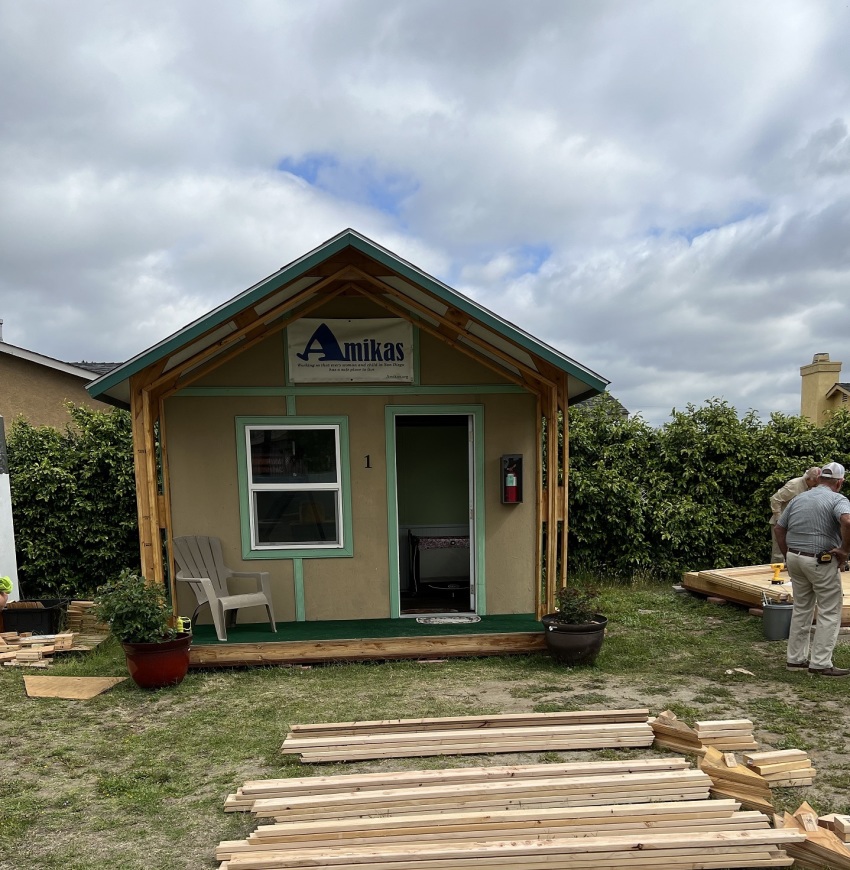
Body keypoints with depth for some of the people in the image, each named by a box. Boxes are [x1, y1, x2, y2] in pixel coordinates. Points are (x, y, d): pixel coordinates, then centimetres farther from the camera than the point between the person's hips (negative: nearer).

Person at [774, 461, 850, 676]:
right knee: (830, 612, 4)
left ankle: (795, 657, 21)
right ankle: (820, 663, 4)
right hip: (821, 562, -6)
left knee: (801, 608, 16)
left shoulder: (799, 498, 11)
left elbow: (779, 528, 13)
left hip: (795, 558, 6)